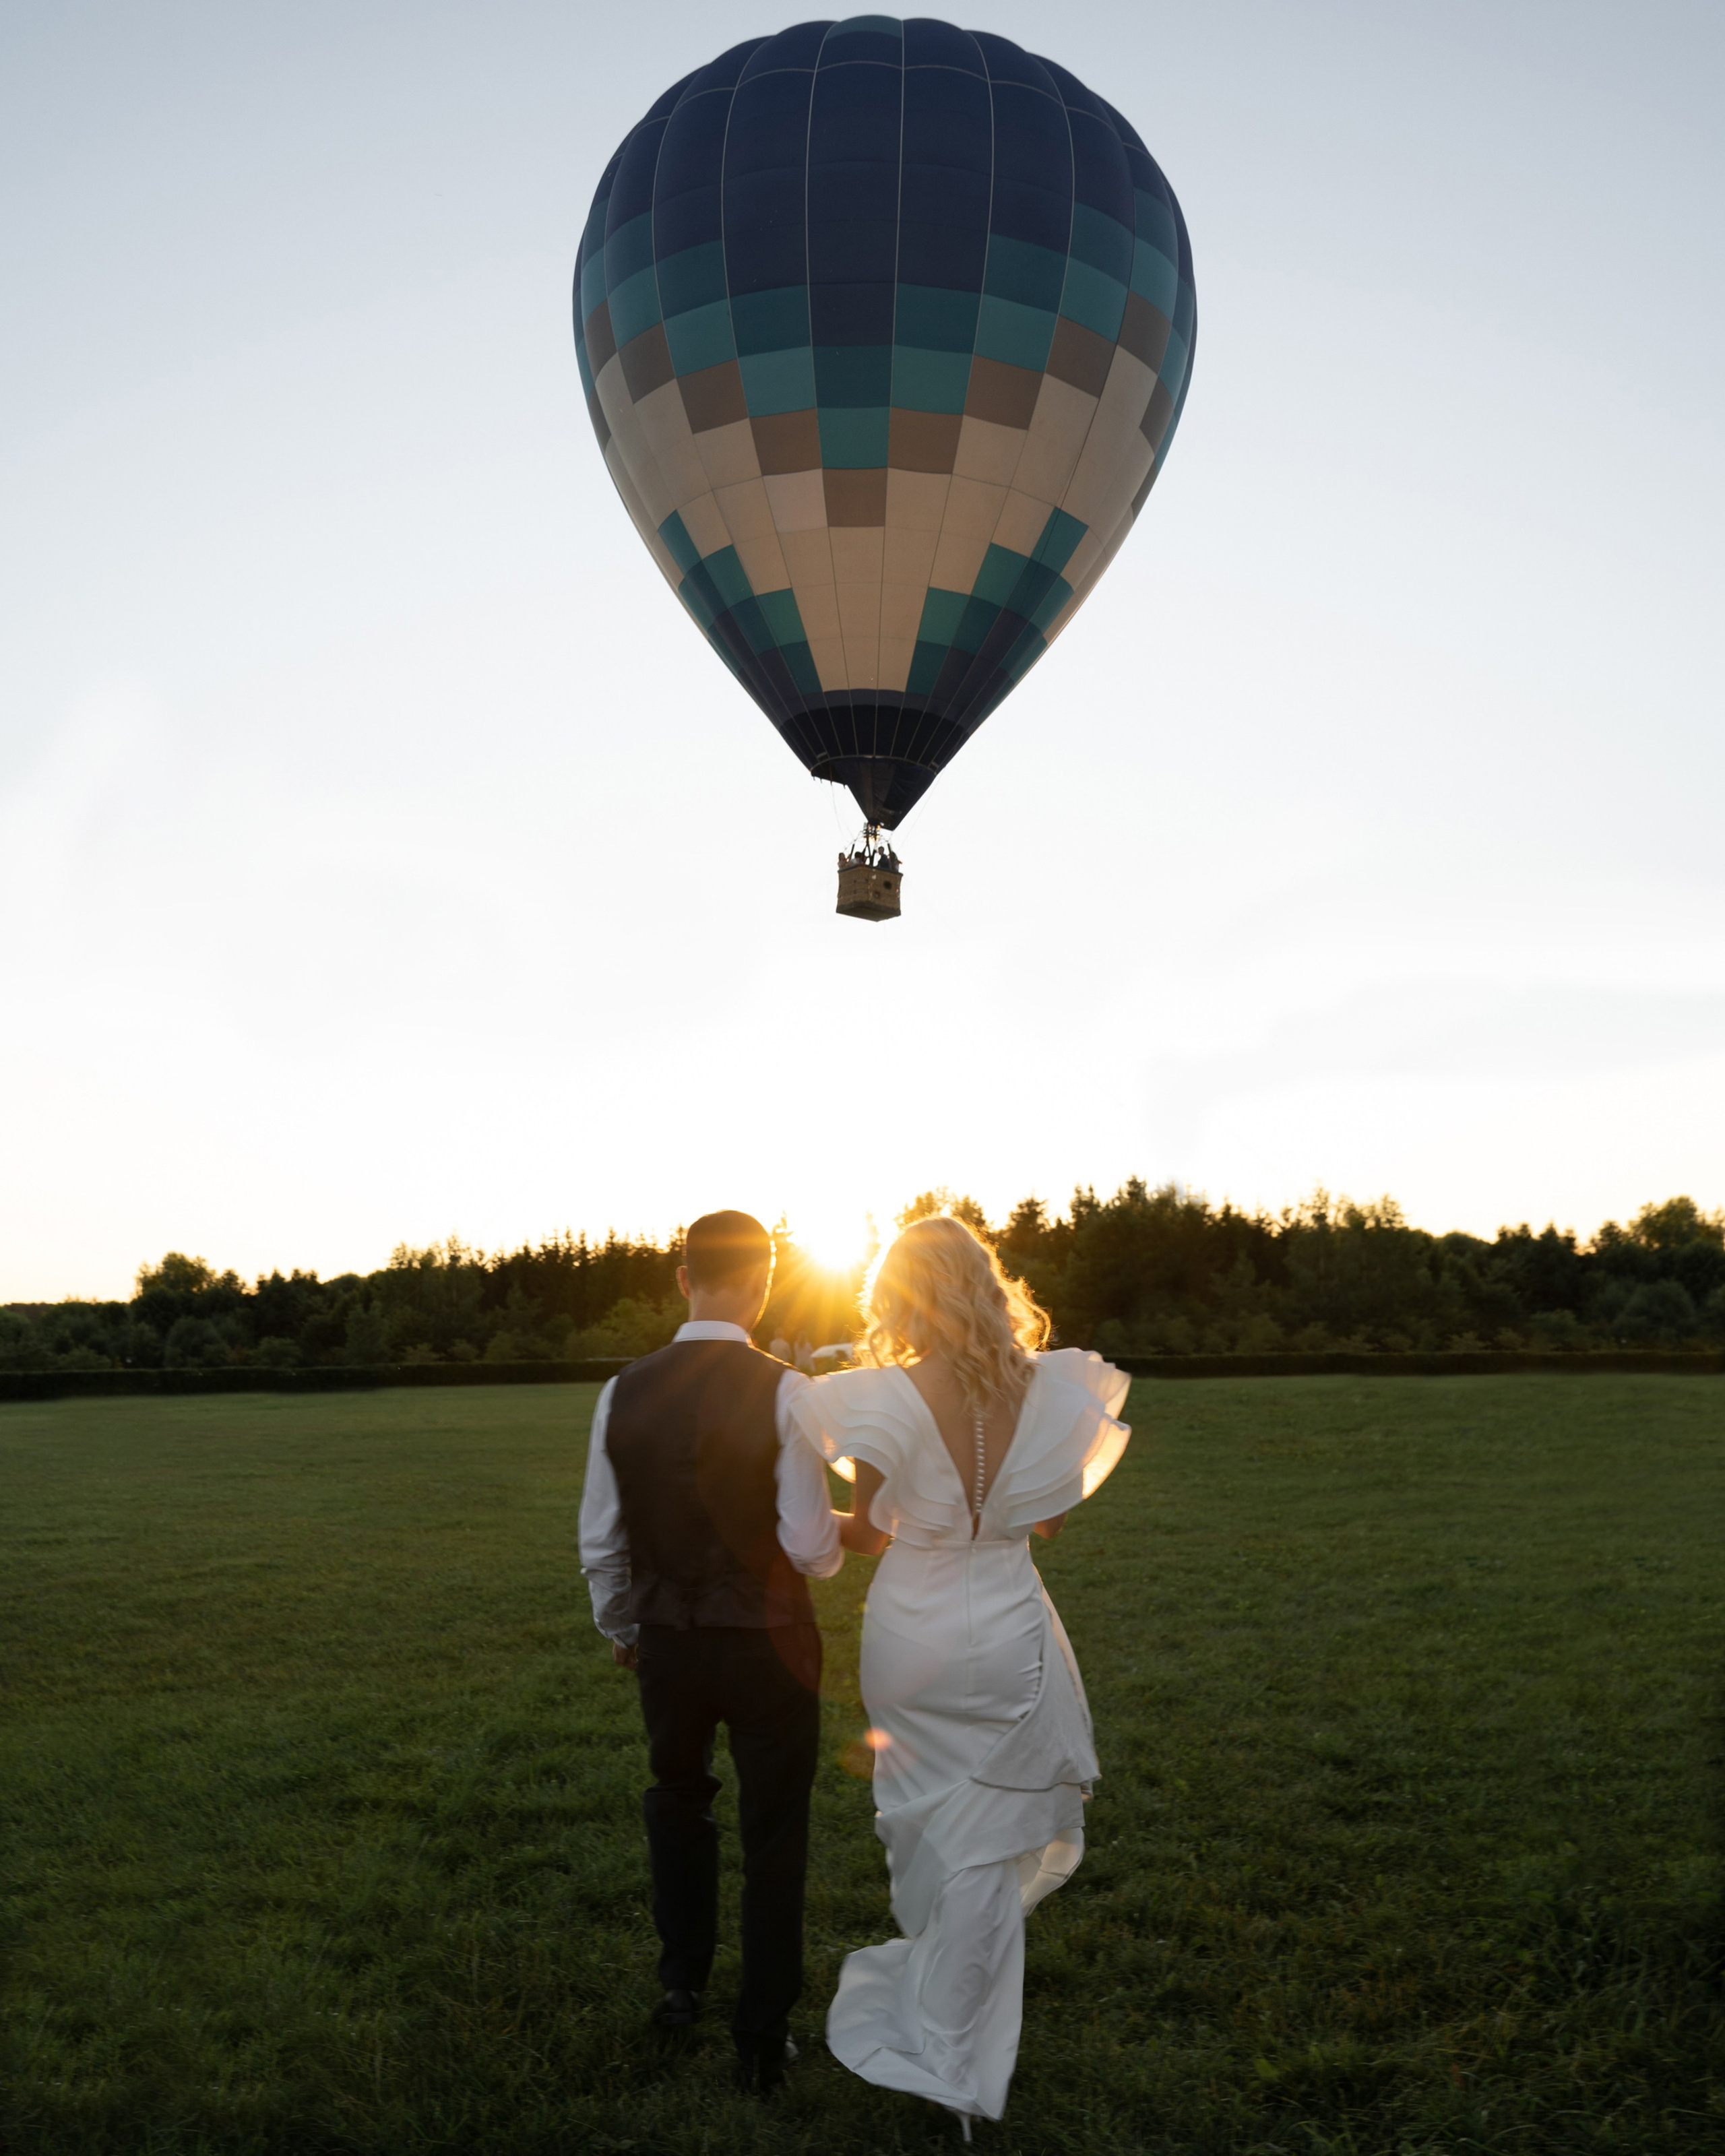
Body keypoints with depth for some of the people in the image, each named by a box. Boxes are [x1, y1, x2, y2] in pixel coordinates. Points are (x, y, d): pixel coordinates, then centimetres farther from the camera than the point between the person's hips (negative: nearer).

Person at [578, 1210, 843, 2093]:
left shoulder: (624, 1392, -7)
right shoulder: (784, 1393, -18)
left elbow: (600, 1542, 2)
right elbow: (813, 1549, -18)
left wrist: (621, 1626, 19)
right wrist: (836, 1539, 6)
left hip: (667, 1641, 3)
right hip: (768, 1643, -3)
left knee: (678, 1798, 29)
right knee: (774, 1833, 15)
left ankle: (681, 1981, 38)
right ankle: (763, 2041, 25)